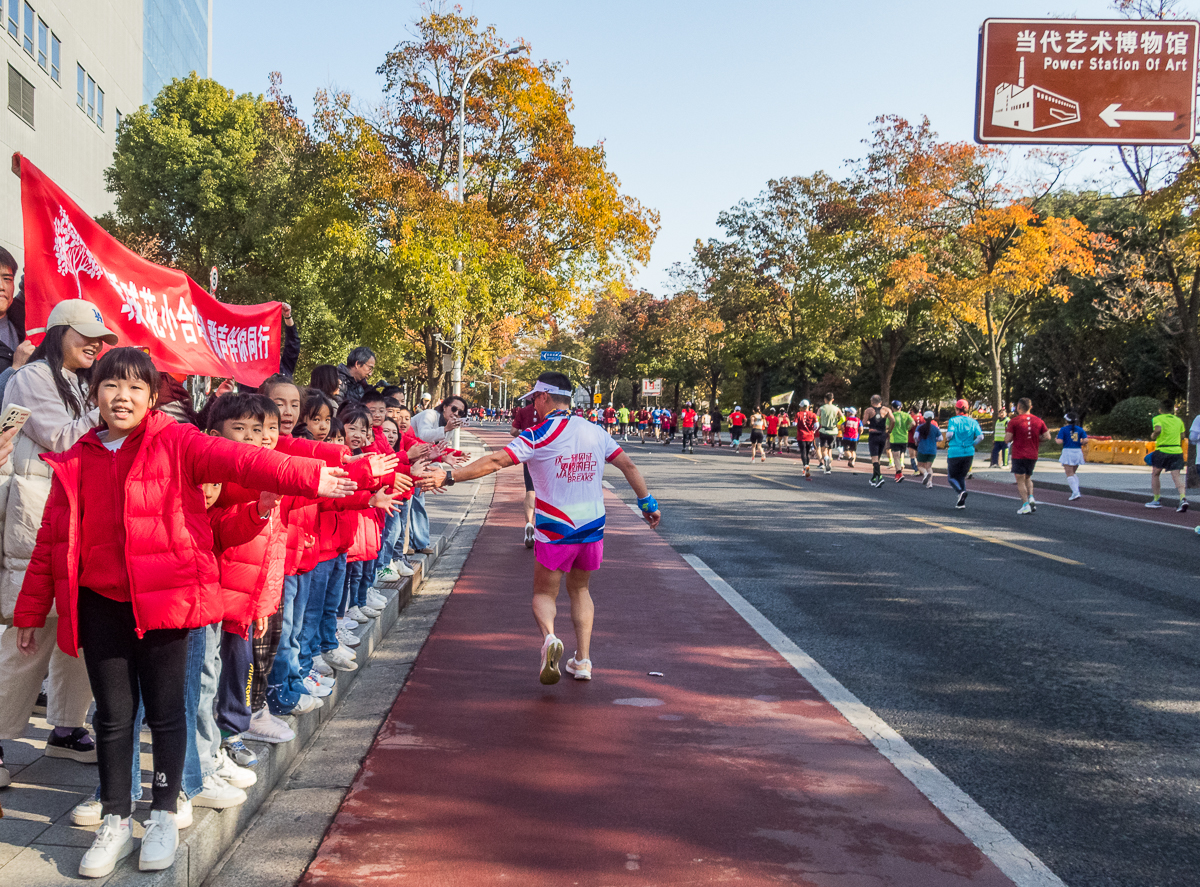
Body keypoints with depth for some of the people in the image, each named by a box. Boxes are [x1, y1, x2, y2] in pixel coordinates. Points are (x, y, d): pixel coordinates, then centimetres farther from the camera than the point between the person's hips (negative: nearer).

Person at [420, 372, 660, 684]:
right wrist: (648, 503, 19)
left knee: (544, 593, 10)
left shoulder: (538, 435, -10)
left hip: (556, 530, -4)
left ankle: (549, 637, -21)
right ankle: (582, 660, 17)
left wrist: (449, 476, -14)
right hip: (593, 528, 4)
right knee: (580, 589, 22)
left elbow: (495, 461, -17)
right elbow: (629, 465, 9)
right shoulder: (595, 432, 5)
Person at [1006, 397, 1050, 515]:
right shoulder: (1038, 421, 5)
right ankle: (1031, 498, 1)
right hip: (1033, 456, 5)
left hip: (1019, 456, -4)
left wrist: (1007, 432, 9)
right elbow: (1047, 437, 3)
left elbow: (1007, 439, -12)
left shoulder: (1014, 421, -8)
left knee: (1020, 481, 1)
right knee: (1028, 478, 22)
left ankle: (1026, 505, -6)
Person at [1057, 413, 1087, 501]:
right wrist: (1080, 443, 16)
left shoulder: (1063, 429, -4)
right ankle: (1077, 491, 5)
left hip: (1068, 452, -5)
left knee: (1069, 474, -4)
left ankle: (1075, 493, -16)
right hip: (1078, 452, 5)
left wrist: (1056, 439, 9)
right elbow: (1085, 439, -3)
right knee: (1072, 473, 19)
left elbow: (1060, 441, -13)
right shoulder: (1080, 429, 7)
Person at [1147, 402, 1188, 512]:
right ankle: (1183, 498, -22)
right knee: (1176, 476, -1)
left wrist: (1154, 436, -3)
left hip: (1162, 450, -3)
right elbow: (1182, 436, 14)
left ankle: (1156, 500, 16)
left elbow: (1158, 429, -22)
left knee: (1155, 474, 14)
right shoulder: (1178, 420, 13)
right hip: (1177, 451, 3)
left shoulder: (1157, 419, -2)